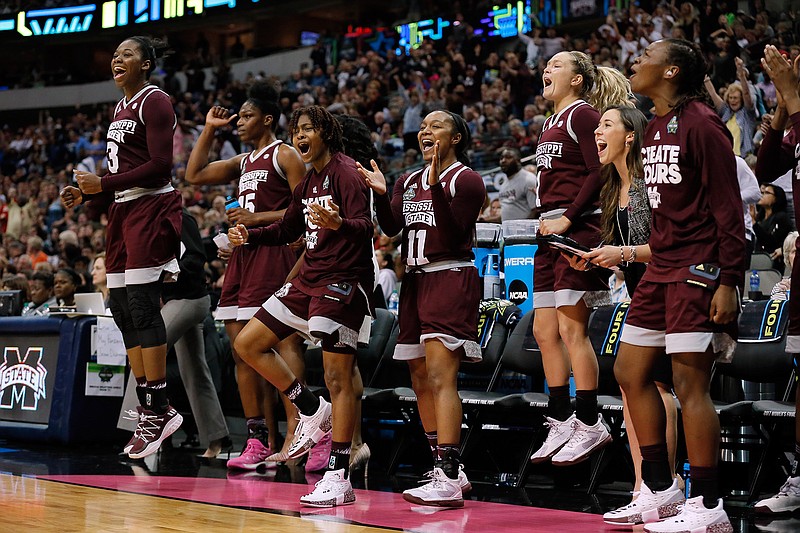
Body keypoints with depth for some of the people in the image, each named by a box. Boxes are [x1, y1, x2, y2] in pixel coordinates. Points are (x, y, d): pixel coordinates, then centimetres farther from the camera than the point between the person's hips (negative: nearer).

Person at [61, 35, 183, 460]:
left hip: (151, 209, -9)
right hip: (122, 211, 9)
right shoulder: (120, 108, 20)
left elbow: (160, 166, -16)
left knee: (142, 305, -13)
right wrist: (86, 194, 9)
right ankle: (153, 411, 8)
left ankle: (157, 410, -8)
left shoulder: (155, 101, -7)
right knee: (121, 309, 5)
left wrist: (103, 184, -16)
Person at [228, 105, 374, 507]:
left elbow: (365, 227, -23)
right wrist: (249, 236, 15)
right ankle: (313, 411, 16)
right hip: (308, 279, 10)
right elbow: (288, 230, 29)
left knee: (337, 378, -11)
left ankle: (339, 478, -8)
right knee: (248, 344, 8)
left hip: (342, 282, -10)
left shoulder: (345, 172, -10)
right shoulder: (307, 182, 16)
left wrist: (337, 223, -43)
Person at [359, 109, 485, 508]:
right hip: (416, 280, 8)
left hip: (451, 279, -8)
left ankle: (448, 481, -21)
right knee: (421, 381, 9)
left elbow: (453, 235, -15)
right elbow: (391, 227, 4)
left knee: (440, 378, -18)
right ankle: (448, 472, 19)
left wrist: (437, 188, -23)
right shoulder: (408, 182, 17)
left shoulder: (465, 180, -4)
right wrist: (380, 194, -10)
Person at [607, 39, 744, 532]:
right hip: (663, 269, 10)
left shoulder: (701, 123, -12)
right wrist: (633, 253, 21)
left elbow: (728, 208, -15)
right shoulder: (655, 129, 15)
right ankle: (660, 490, 21)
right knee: (630, 372, 11)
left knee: (690, 384, -9)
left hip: (698, 270, -10)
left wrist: (728, 282, -20)